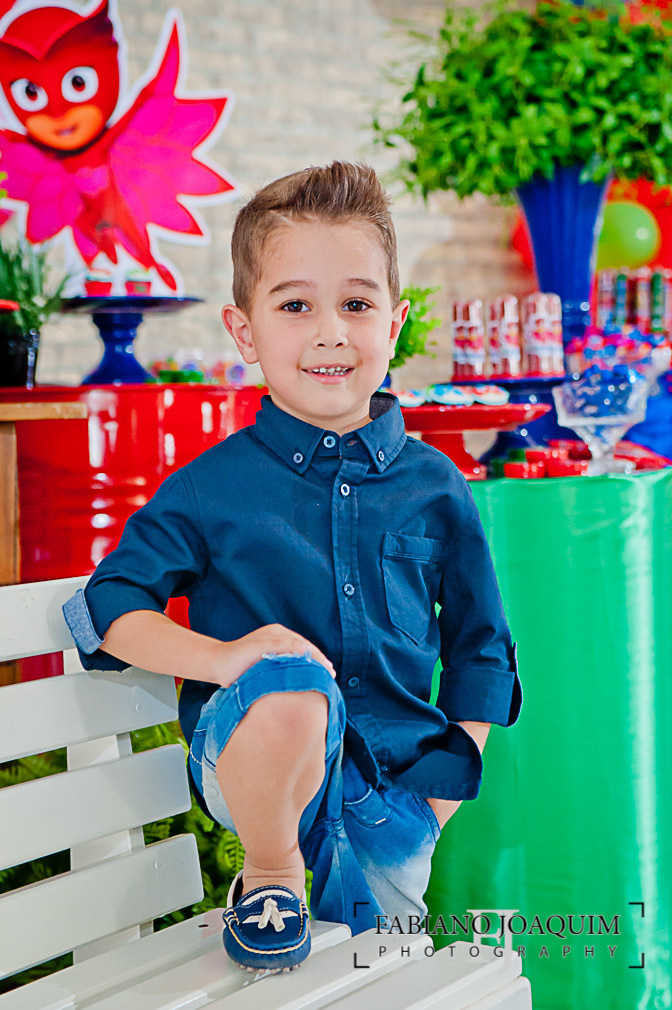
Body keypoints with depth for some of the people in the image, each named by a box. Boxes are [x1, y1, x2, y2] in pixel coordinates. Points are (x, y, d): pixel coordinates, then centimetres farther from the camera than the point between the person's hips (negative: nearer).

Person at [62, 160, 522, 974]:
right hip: (254, 764, -3)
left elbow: (479, 647, 11)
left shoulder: (435, 487, 1)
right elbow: (107, 608, -3)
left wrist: (444, 786, 2)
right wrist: (221, 656, -21)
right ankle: (268, 876, -10)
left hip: (391, 786, 3)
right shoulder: (212, 486, -5)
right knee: (290, 687, -35)